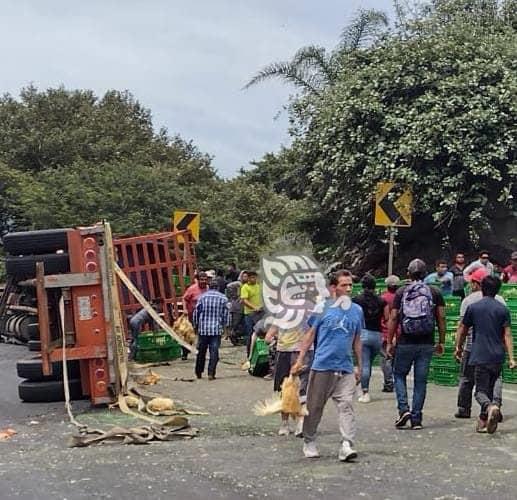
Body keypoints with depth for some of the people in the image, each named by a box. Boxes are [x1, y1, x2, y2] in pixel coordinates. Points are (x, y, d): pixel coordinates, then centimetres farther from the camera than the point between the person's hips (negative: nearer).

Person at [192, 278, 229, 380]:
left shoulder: (202, 297, 1)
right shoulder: (223, 298, 2)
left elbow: (196, 312, 3)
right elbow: (225, 314, 3)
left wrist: (195, 325, 14)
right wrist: (224, 325, 15)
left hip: (203, 329, 1)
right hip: (217, 329, -1)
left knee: (201, 351, 12)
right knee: (214, 352, 0)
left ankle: (199, 372, 21)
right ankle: (211, 373, -6)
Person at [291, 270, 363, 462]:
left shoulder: (357, 310, 9)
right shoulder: (323, 308, -1)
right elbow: (310, 334, 3)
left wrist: (359, 366, 18)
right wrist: (300, 360, -1)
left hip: (346, 369, 2)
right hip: (322, 366, -2)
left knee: (346, 405, -10)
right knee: (314, 406, 8)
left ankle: (347, 445, -13)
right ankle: (309, 442, 25)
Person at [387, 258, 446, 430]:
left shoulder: (401, 292, 0)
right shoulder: (435, 292, 3)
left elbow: (393, 319, -2)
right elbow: (441, 318, 2)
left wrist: (389, 342, 4)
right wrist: (441, 342, 9)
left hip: (405, 343, -1)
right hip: (426, 344, 1)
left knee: (399, 374, 15)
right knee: (420, 380, 7)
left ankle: (404, 409, -2)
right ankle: (416, 419, 8)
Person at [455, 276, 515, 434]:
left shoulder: (473, 307, 2)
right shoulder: (503, 309, 4)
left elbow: (463, 330, 11)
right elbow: (507, 335, 0)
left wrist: (458, 347, 27)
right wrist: (511, 358, -1)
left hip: (480, 356, -3)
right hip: (498, 357, 3)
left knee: (481, 391, -3)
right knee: (489, 389, 17)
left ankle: (490, 407, -33)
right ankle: (483, 422, 18)